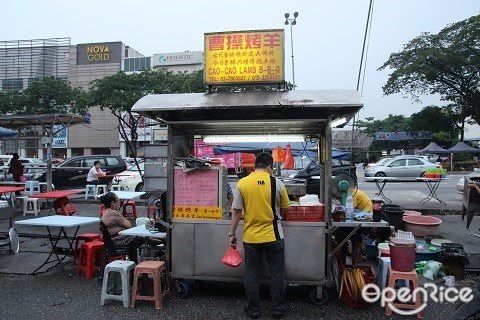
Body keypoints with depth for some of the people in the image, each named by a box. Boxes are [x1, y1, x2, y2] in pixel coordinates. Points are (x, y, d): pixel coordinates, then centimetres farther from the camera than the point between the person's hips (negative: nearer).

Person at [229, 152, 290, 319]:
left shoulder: (242, 183, -7)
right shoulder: (276, 183, -7)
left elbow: (236, 212, -4)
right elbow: (284, 208, 4)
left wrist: (232, 233, 6)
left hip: (250, 237, 1)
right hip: (273, 236, 0)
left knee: (252, 275, 13)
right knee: (277, 274, 13)